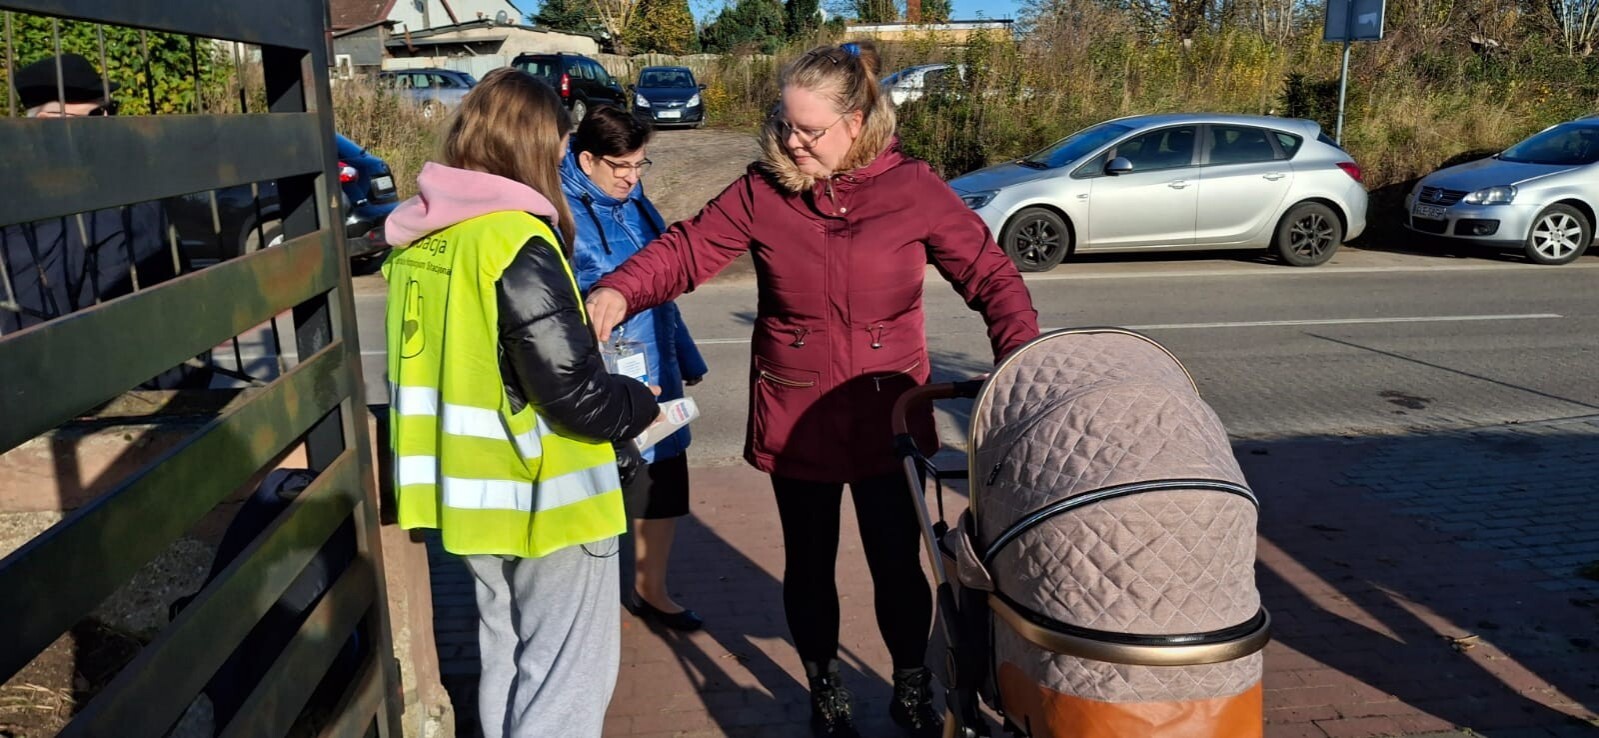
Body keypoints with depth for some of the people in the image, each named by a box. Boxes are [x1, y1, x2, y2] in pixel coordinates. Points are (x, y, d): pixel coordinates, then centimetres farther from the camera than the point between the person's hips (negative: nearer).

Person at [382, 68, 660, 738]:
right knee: (567, 677, 7)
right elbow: (574, 394, -24)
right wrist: (641, 404, -5)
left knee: (506, 658, 24)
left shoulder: (417, 238, 3)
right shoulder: (516, 243, -21)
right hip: (544, 497, -8)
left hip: (473, 491, 8)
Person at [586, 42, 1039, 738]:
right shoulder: (762, 189, -5)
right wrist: (618, 291, -24)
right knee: (809, 567, 15)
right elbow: (685, 249, -5)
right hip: (795, 419, 1)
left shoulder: (913, 187, -8)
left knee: (898, 566, 9)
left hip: (889, 417, -1)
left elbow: (990, 276, -6)